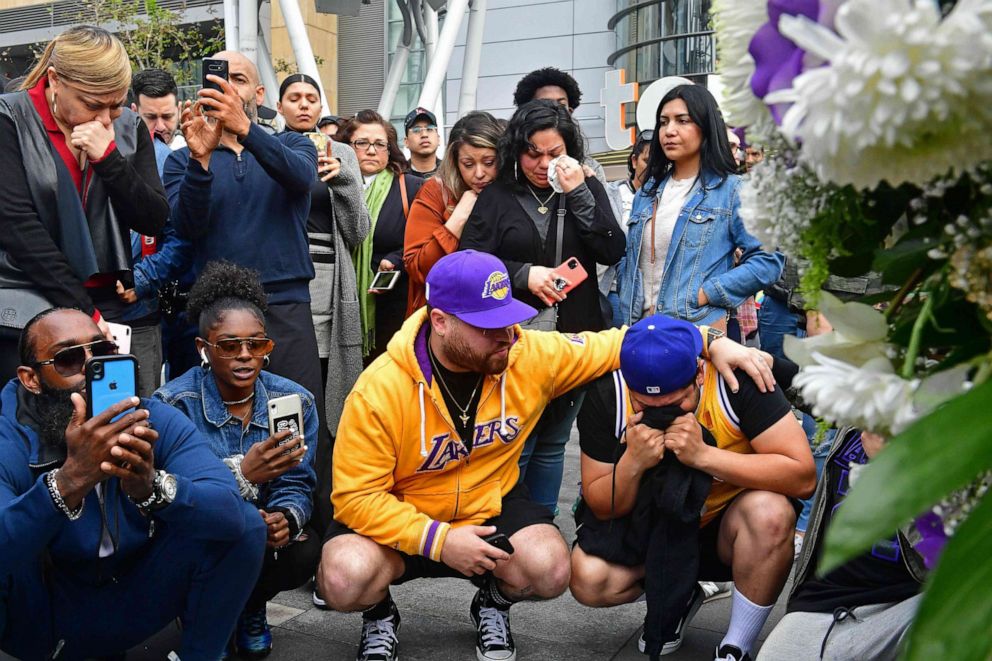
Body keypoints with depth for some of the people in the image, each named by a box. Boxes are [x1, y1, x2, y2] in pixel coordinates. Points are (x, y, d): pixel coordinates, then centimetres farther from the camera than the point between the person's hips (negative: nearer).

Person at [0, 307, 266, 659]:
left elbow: (232, 513, -27)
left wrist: (152, 487, -46)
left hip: (133, 608, 3)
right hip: (39, 619, -3)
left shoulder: (158, 422, -13)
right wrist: (70, 480, -51)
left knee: (246, 525, -17)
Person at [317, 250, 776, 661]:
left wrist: (712, 343, -13)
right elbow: (357, 494, -20)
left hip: (493, 505, 2)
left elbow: (617, 344, -5)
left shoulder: (531, 355, -15)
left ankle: (493, 604, 11)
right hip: (398, 520, -2)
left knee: (549, 570, -26)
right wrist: (439, 539, -30)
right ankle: (379, 618, 9)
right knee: (345, 580, -30)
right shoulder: (379, 390, -24)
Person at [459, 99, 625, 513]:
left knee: (552, 445, 13)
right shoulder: (497, 198, 0)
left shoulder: (587, 190, 7)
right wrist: (524, 274, -16)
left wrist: (578, 194, -12)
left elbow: (613, 252, -5)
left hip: (574, 340, 3)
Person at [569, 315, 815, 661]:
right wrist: (633, 463, -30)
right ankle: (677, 598, 8)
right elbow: (602, 509, -9)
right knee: (588, 578, -24)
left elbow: (803, 476, -28)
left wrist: (703, 455, -36)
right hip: (653, 527, 2)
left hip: (727, 524, -1)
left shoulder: (736, 379, -24)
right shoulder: (606, 397, -17)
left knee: (770, 512, -34)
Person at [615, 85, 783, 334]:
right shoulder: (648, 192, 13)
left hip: (699, 330, -5)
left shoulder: (731, 190, -3)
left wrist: (702, 295, -15)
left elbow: (768, 259, -11)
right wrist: (627, 322, 6)